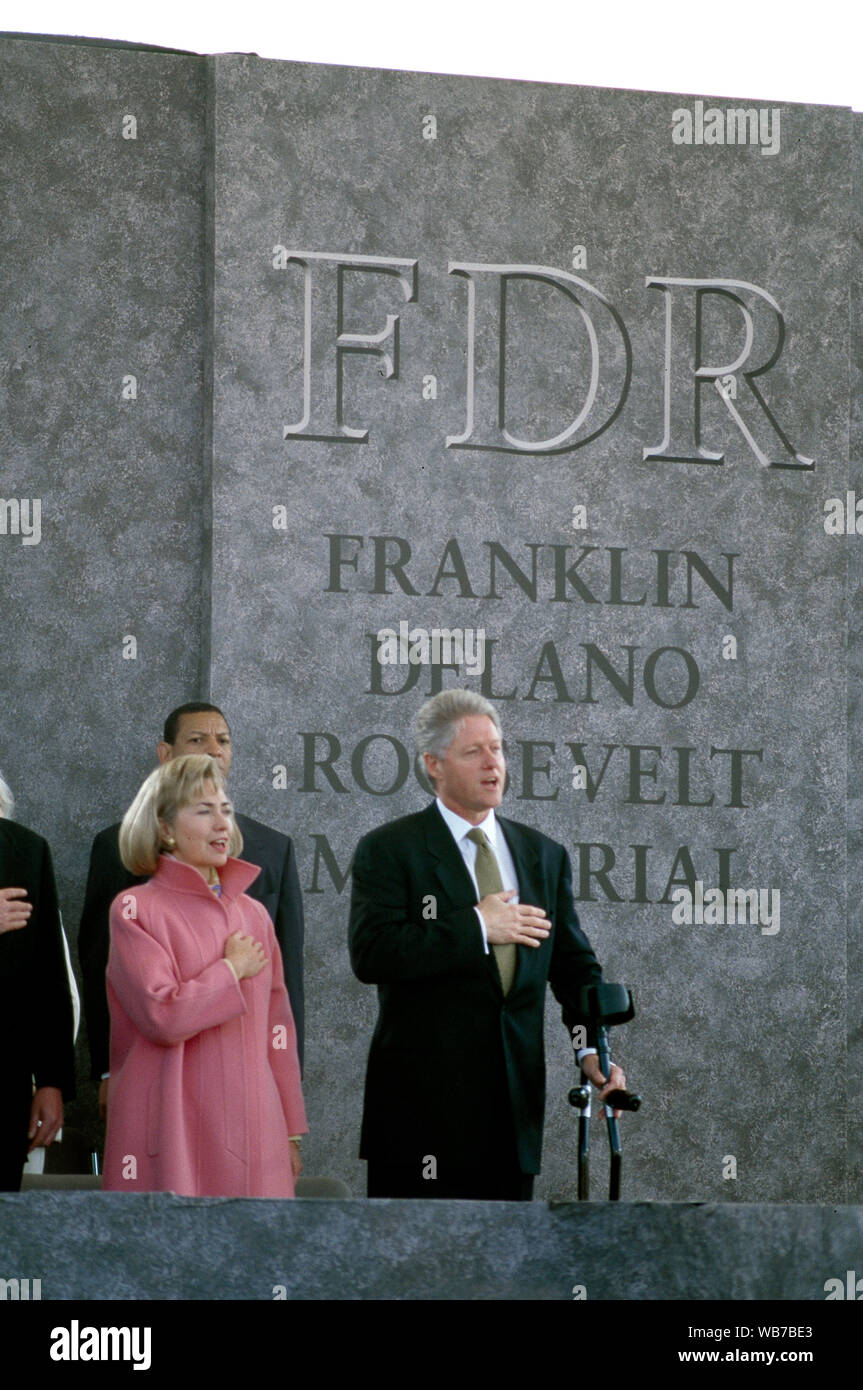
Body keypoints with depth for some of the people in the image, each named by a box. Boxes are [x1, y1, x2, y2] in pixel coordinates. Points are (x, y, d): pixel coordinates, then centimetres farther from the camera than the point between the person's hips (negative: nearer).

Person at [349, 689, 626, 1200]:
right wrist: (475, 928, -14)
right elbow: (370, 953, -14)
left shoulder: (545, 855, 14)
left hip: (515, 1096, 4)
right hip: (424, 1098, -4)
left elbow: (573, 963, 13)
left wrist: (595, 1045, -4)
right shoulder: (389, 850, -1)